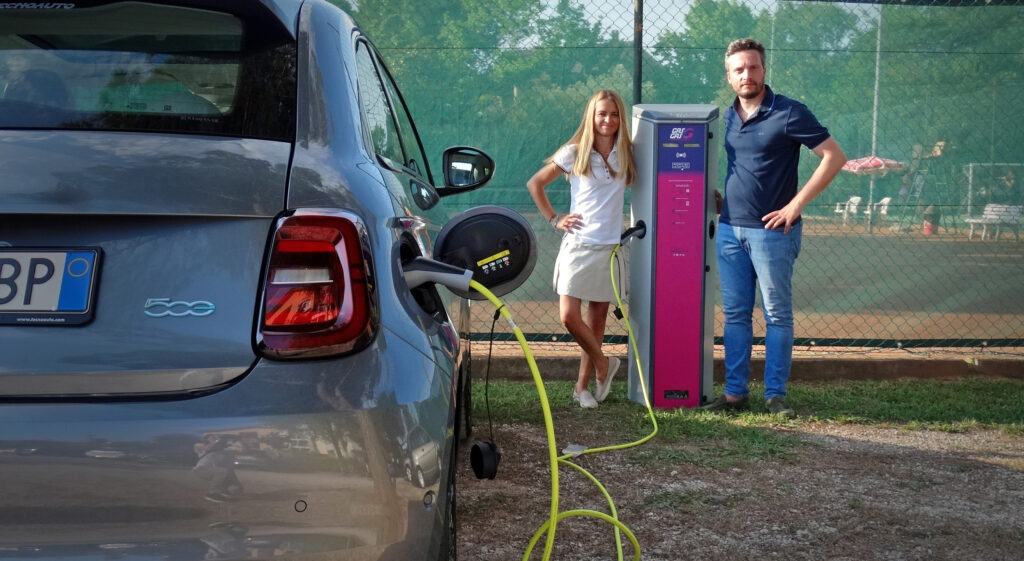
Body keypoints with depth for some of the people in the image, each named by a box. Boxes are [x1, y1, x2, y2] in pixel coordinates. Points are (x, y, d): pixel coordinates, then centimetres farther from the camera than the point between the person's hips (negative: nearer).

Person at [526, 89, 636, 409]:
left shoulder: (627, 155, 7)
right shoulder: (574, 154, 0)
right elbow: (535, 184, 6)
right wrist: (554, 220, 1)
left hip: (610, 247, 2)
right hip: (578, 244, -2)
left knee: (597, 319, 6)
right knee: (569, 317, -11)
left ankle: (582, 386, 17)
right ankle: (603, 365, 14)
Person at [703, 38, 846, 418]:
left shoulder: (788, 113, -9)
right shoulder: (729, 116, 11)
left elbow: (834, 156, -12)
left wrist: (796, 204, -15)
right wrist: (718, 196, 13)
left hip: (771, 231, -6)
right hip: (730, 229, 6)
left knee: (777, 314, 2)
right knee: (735, 314, 9)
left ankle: (775, 394, 9)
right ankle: (735, 391, 16)